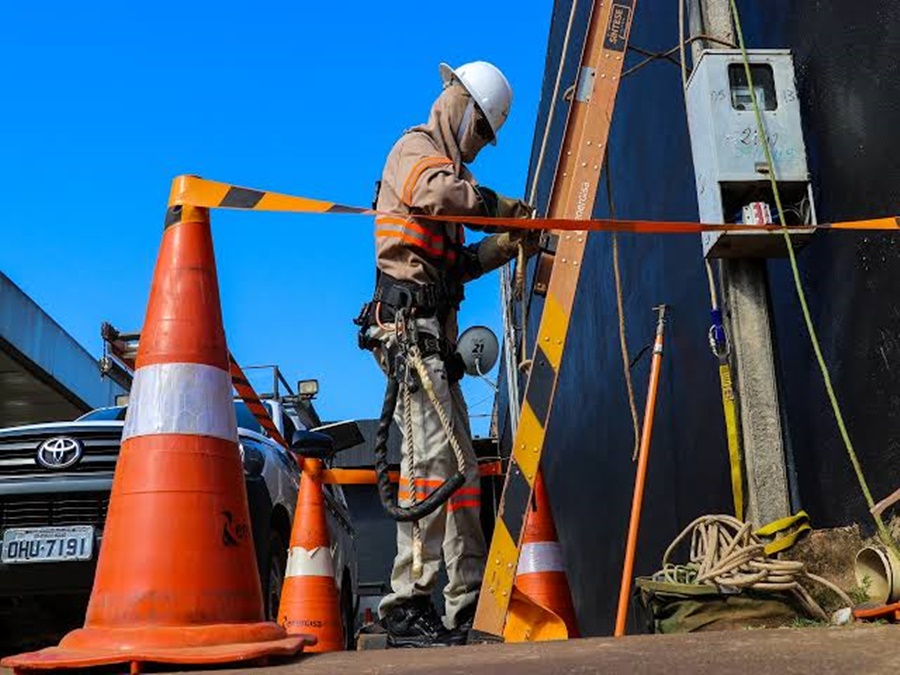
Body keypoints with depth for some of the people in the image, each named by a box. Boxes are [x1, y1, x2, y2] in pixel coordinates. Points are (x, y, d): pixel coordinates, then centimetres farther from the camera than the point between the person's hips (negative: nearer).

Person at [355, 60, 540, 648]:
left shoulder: (443, 162, 31)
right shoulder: (416, 149, 3)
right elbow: (441, 195, -23)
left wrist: (504, 246, 12)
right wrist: (509, 208, -11)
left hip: (434, 335, 10)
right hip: (409, 324, -10)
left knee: (459, 465, 7)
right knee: (435, 459, -16)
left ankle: (468, 608, 11)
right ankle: (407, 606, -13)